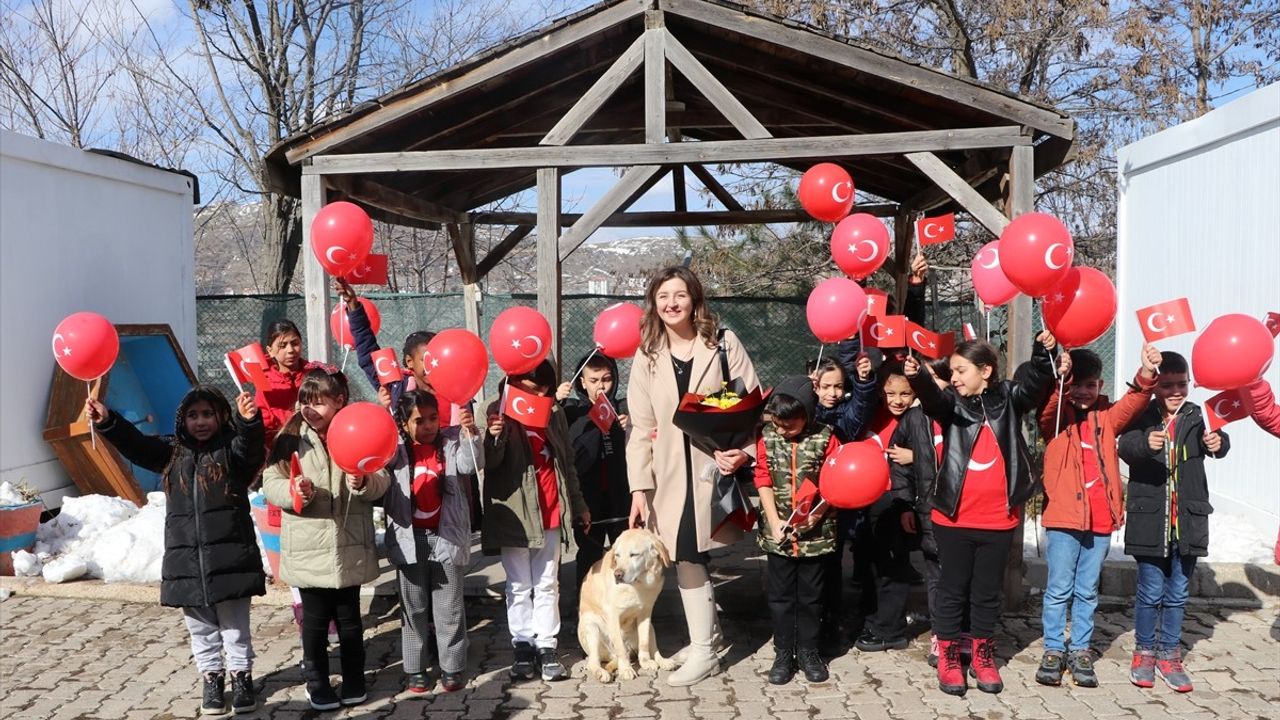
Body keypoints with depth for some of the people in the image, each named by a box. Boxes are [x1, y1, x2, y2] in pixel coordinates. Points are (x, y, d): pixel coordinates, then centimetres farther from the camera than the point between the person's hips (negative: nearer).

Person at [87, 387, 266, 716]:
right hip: (185, 560, 4)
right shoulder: (172, 452, 10)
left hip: (229, 556, -4)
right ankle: (212, 679, 31)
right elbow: (135, 444, -1)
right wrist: (107, 422, -20)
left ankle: (241, 677, 24)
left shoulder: (232, 448, -3)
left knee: (236, 627, 9)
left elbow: (250, 444, -24)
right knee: (201, 629, 16)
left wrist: (249, 420, -48)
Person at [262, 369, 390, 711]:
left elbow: (381, 480, -4)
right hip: (308, 549, 0)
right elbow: (270, 482, -4)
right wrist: (292, 491, -23)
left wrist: (364, 482, -25)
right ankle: (317, 684, 29)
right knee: (314, 620, 12)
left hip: (349, 548, 0)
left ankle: (354, 681, 32)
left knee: (349, 617, 14)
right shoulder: (291, 437, -2)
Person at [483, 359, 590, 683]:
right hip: (514, 514, -4)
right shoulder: (499, 412, -5)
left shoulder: (554, 413, 8)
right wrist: (494, 437, -35)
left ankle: (547, 647, 13)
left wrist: (578, 504, 19)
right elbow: (490, 461, -14)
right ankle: (523, 647, 13)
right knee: (519, 586, 5)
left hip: (551, 513, 4)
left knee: (547, 584, 8)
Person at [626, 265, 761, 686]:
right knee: (686, 557, 6)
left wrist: (745, 451, -17)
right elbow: (641, 427, 4)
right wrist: (639, 488, -2)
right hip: (670, 476, 3)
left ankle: (703, 651, 14)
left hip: (715, 469, -3)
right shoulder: (647, 356, 6)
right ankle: (706, 635, 27)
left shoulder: (724, 343, -1)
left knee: (693, 557, -2)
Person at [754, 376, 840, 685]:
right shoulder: (766, 438, -3)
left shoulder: (825, 438, -9)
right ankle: (783, 653, 23)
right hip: (778, 533, 2)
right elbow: (763, 481, -1)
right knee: (780, 596, 10)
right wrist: (774, 520, -10)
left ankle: (808, 651, 27)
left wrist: (817, 513, -18)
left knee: (811, 596, 12)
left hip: (816, 533, -1)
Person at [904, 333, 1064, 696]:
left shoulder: (1008, 398, 2)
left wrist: (1045, 352, -34)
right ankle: (948, 656, 23)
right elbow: (932, 397, -22)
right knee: (953, 589, 10)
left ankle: (983, 655, 30)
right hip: (954, 517, -1)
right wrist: (918, 377, -43)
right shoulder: (953, 403, -2)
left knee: (988, 590, 15)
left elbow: (1034, 382, -16)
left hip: (999, 518, 1)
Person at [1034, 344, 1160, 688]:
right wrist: (1061, 378, -41)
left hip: (1100, 519, 3)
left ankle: (1080, 650, 23)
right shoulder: (1055, 416, 0)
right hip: (1063, 516, -3)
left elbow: (1134, 402, -7)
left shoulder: (1107, 416, 9)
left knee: (1087, 591, 13)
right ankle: (1054, 650, 15)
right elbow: (1050, 404, -22)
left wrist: (1146, 373, -26)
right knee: (1059, 589, 5)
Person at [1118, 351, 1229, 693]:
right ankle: (1145, 652, 23)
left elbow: (1213, 445, -14)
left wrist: (1218, 442, -37)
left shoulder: (1196, 416, 3)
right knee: (1150, 592, 5)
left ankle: (1170, 656, 26)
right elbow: (1125, 447, -21)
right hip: (1149, 520, -2)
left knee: (1177, 594, 12)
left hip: (1188, 520, 3)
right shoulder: (1142, 416, -4)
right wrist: (1145, 442, -43)